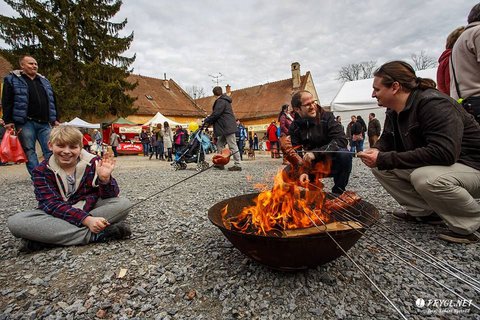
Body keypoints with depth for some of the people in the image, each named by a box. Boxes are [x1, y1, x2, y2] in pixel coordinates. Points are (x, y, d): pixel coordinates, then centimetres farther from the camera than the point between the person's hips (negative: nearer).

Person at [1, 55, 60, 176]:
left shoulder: (44, 81, 19)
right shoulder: (12, 79, 6)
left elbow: (52, 101, 21)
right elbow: (6, 102, 0)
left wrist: (56, 119, 15)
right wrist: (8, 121, -8)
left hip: (45, 123, 3)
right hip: (26, 123, -3)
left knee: (51, 150, -2)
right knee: (29, 150, -1)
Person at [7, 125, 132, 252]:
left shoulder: (93, 163, -6)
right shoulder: (41, 171, -6)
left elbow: (110, 196, -10)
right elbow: (52, 204, -18)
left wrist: (105, 178, -34)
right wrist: (86, 220, -34)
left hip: (90, 210, 0)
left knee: (123, 203, -24)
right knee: (14, 222, -26)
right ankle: (93, 235, -31)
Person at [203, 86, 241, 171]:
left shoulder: (221, 101, -11)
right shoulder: (224, 100, 20)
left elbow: (216, 114, -17)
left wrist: (206, 120, -5)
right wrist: (210, 121, 14)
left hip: (228, 127, -11)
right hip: (226, 127, 11)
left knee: (232, 146, -8)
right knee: (219, 144, 13)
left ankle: (237, 165, -4)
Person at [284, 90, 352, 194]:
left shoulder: (327, 117, -11)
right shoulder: (294, 127, -6)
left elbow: (341, 140, -23)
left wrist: (315, 153, -32)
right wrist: (302, 172, -28)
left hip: (332, 163, -1)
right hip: (312, 166, 2)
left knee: (344, 154, -32)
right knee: (288, 172, -18)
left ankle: (338, 192, -10)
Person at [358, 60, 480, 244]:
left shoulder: (434, 104, -25)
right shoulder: (394, 112, 1)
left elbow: (443, 153, -34)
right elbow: (387, 139, 11)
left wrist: (384, 159, -33)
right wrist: (376, 151, -15)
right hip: (426, 165, 8)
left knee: (425, 178, -37)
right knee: (378, 167, -5)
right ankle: (424, 212, 6)